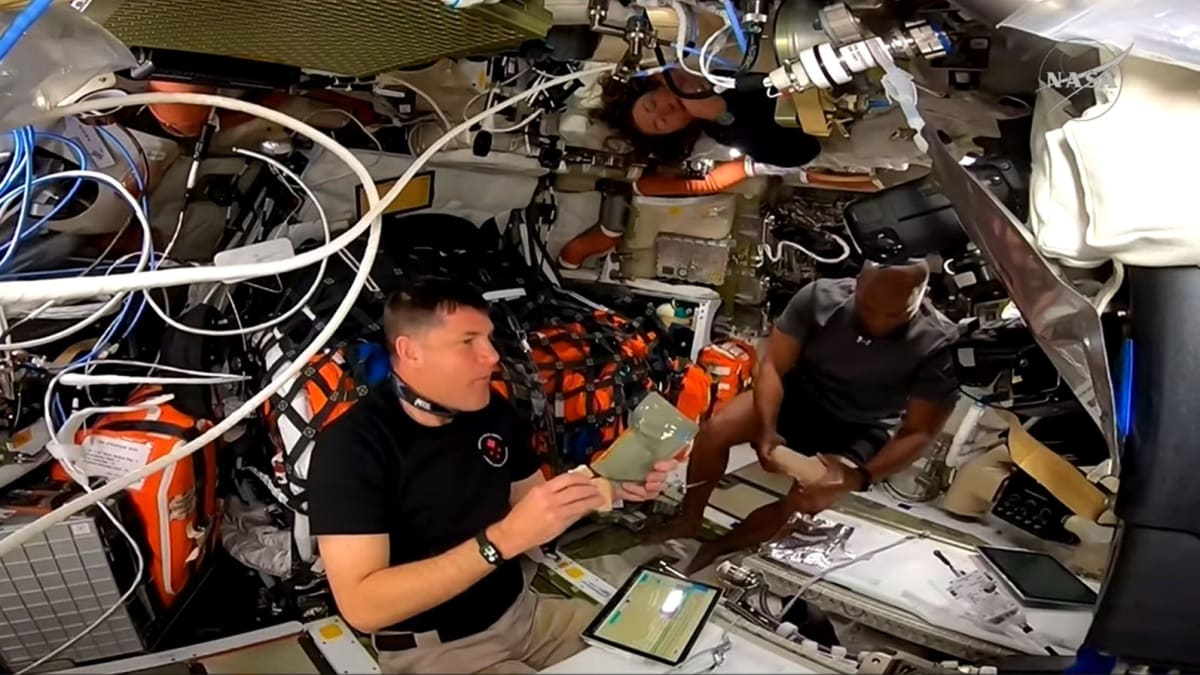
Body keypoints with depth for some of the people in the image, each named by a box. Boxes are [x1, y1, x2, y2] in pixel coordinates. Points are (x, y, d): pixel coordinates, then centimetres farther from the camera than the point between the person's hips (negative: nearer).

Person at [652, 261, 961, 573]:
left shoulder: (937, 345, -26)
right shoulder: (821, 296, -23)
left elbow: (918, 433, -19)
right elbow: (772, 366, -17)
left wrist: (859, 477, -35)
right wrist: (767, 428, -34)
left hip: (858, 431, -1)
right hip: (799, 394, 2)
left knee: (806, 503, -23)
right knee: (715, 431, -21)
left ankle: (714, 550, 4)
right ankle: (689, 521, 4)